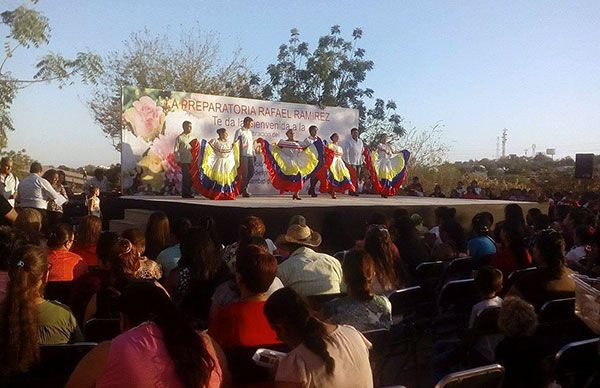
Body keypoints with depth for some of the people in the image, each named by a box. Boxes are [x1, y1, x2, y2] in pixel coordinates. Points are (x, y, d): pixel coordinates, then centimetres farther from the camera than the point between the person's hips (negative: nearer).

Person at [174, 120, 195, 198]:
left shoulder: (192, 137, 13)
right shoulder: (180, 137, -2)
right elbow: (176, 150, -3)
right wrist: (178, 160, -8)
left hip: (192, 160, 5)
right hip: (184, 160, -5)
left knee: (191, 177, 5)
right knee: (186, 176, -5)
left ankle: (189, 192, 15)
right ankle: (184, 193, 3)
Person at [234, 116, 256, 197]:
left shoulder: (250, 131, 19)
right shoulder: (239, 131, -2)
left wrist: (254, 154, 17)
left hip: (250, 155, 7)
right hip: (243, 155, -7)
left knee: (251, 171, 4)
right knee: (245, 173, -6)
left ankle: (243, 187, 19)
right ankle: (244, 191, 2)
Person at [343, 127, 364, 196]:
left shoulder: (360, 141, 14)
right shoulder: (348, 141, -5)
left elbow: (362, 151, 21)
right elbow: (346, 152, -8)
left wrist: (363, 160, 13)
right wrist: (348, 162, -13)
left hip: (359, 162, 6)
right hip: (351, 162, -6)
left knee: (358, 177, 5)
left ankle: (356, 191, 10)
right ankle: (351, 191, -4)